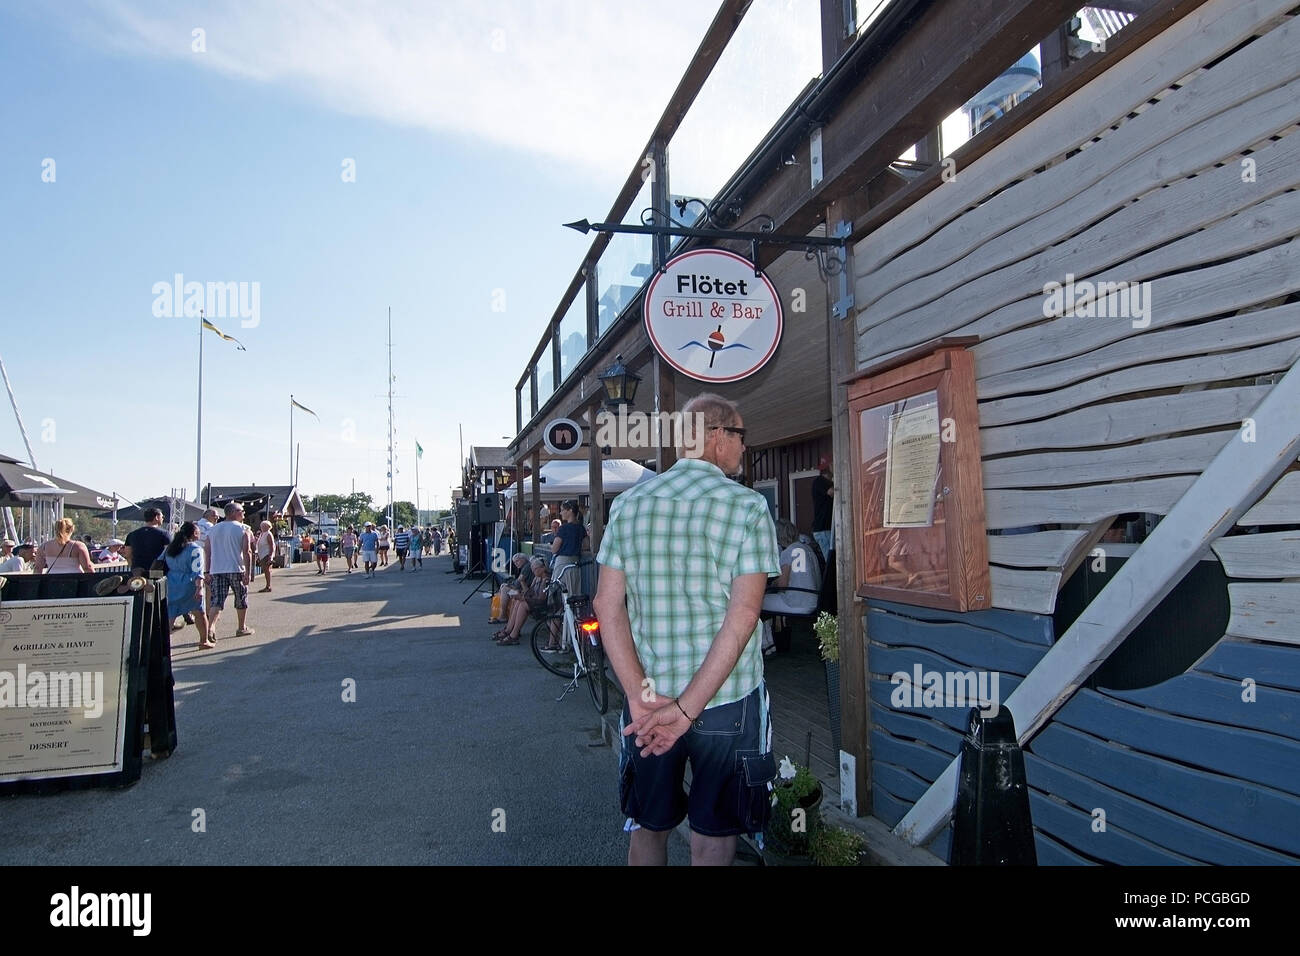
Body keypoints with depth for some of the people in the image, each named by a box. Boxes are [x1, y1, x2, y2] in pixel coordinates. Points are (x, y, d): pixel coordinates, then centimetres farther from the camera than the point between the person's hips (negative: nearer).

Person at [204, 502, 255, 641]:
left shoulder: (213, 529, 12)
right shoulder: (243, 529, -2)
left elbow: (207, 551, 9)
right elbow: (247, 552, -10)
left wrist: (208, 572, 11)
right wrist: (248, 573, -9)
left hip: (216, 571, 4)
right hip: (236, 570, -3)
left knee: (217, 601, 1)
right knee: (241, 599, 13)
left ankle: (210, 627, -20)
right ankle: (241, 629, 23)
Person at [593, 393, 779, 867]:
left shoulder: (628, 503, 2)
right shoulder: (747, 506, -9)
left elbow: (608, 604, -4)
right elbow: (743, 612, -18)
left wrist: (641, 695, -9)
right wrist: (689, 709, -17)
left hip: (648, 702, 4)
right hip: (726, 700, -3)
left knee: (648, 827, 21)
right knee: (713, 837, 14)